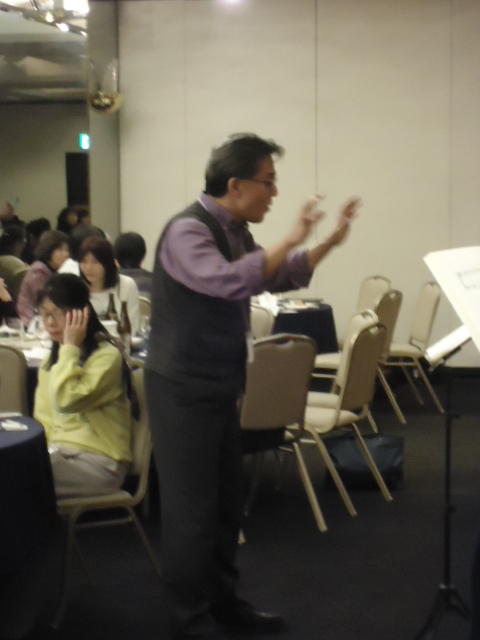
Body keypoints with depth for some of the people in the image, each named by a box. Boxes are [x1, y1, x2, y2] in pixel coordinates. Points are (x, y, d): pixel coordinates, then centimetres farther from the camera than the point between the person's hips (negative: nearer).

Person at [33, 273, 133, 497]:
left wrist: (70, 347, -15)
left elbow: (67, 401, -23)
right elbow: (43, 419, 17)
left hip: (99, 460, -7)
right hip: (59, 452, 7)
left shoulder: (106, 356, -9)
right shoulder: (53, 359, 16)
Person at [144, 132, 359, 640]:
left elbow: (278, 277, 22)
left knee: (226, 499, 17)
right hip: (183, 387, -9)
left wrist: (330, 242, 12)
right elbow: (230, 281, -37)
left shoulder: (234, 231, 8)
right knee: (191, 507, -2)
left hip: (219, 384, 9)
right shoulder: (188, 230, -20)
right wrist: (290, 239, -31)